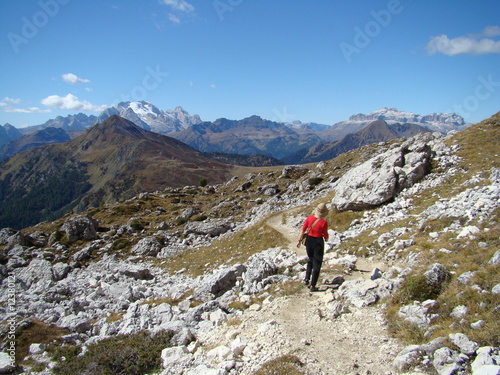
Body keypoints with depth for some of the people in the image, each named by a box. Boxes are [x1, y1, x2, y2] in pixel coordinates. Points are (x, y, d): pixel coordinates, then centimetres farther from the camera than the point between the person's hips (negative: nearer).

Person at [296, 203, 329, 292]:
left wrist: (299, 240, 9)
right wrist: (326, 239, 15)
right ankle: (312, 286, 10)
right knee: (317, 264, 8)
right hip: (318, 242, -4)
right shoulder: (324, 222, -17)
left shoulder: (309, 218, -7)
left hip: (309, 240, 4)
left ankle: (306, 279, 20)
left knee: (310, 260, 27)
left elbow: (303, 230, -2)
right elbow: (325, 235, -9)